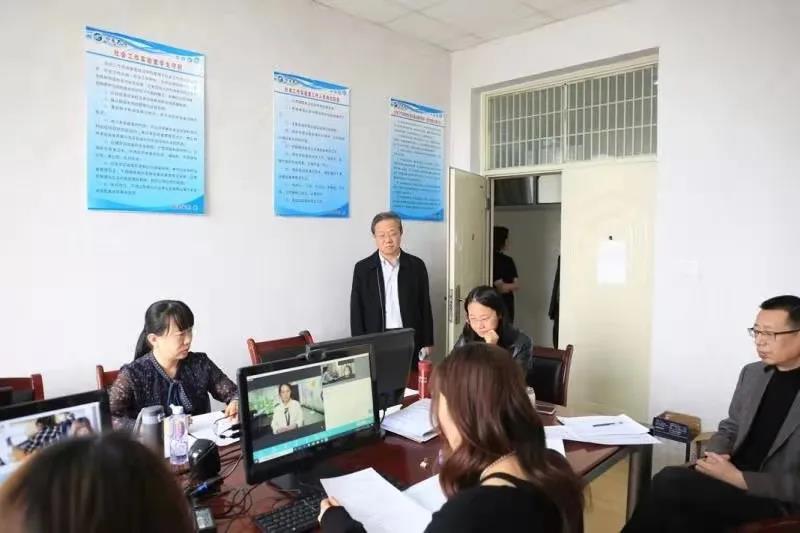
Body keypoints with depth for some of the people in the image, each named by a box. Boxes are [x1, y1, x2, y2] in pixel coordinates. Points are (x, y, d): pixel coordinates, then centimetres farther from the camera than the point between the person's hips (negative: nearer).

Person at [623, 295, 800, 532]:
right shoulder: (752, 373, 8)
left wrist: (738, 478, -20)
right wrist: (715, 454, -5)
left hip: (779, 500, -5)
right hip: (731, 472, 5)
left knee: (671, 481, -24)